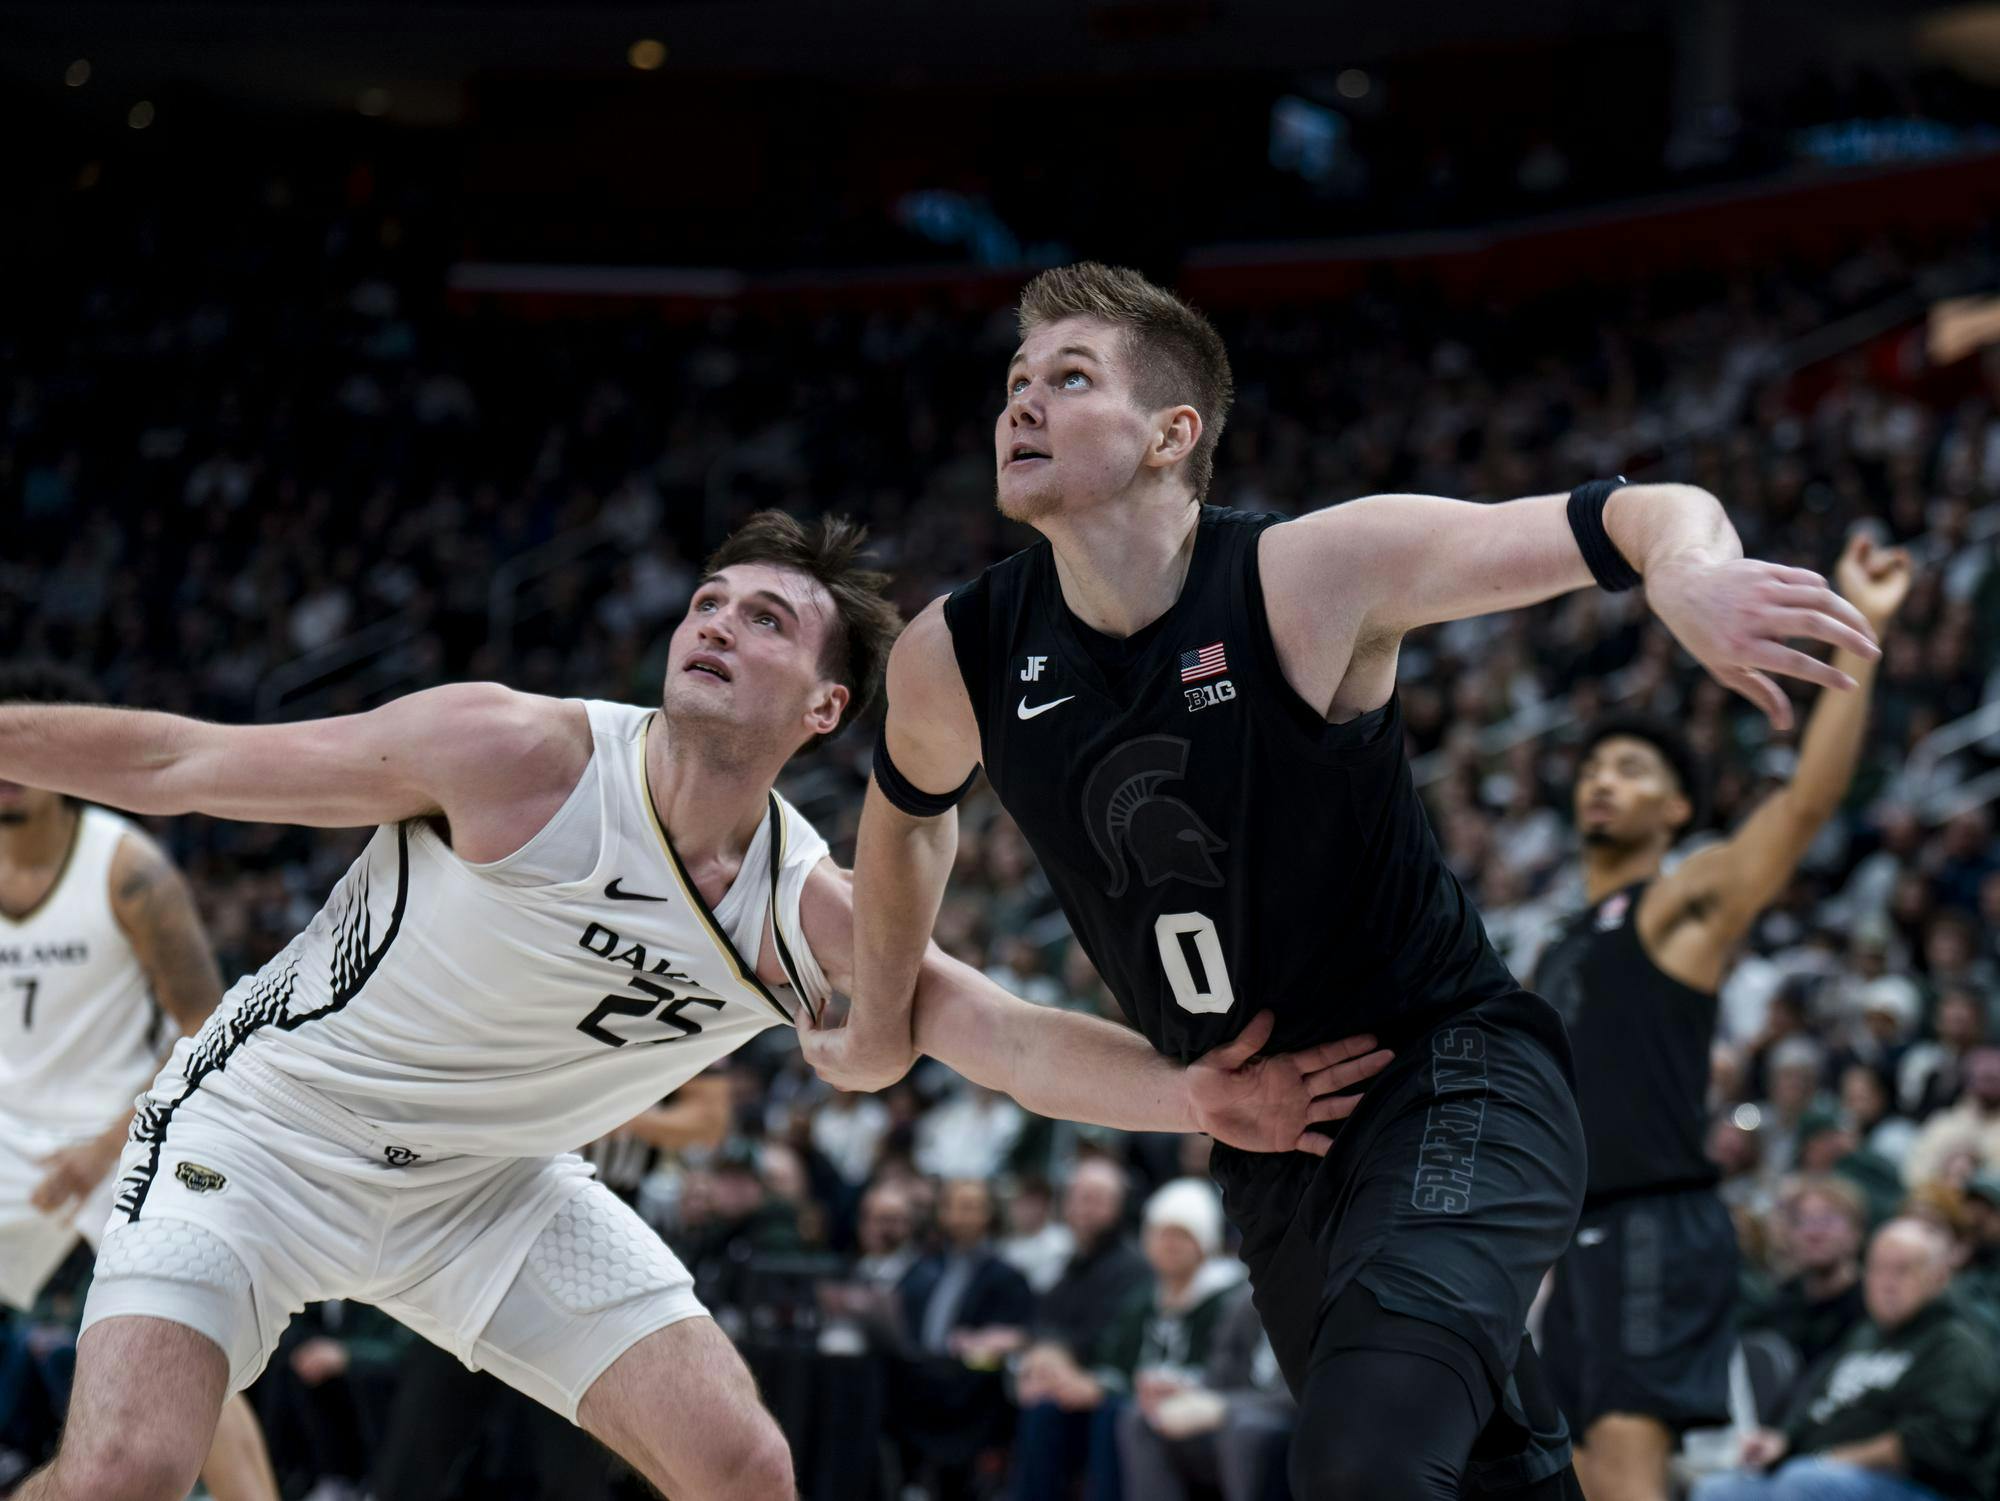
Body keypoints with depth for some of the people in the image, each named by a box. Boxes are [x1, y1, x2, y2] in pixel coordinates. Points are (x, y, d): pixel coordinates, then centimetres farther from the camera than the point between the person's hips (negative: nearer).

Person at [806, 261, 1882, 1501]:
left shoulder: (1310, 573, -20)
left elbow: (1647, 516, -23)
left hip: (1452, 1084, -6)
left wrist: (1689, 572, -47)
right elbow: (910, 807, 19)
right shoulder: (958, 660, -6)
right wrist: (885, 1023, 30)